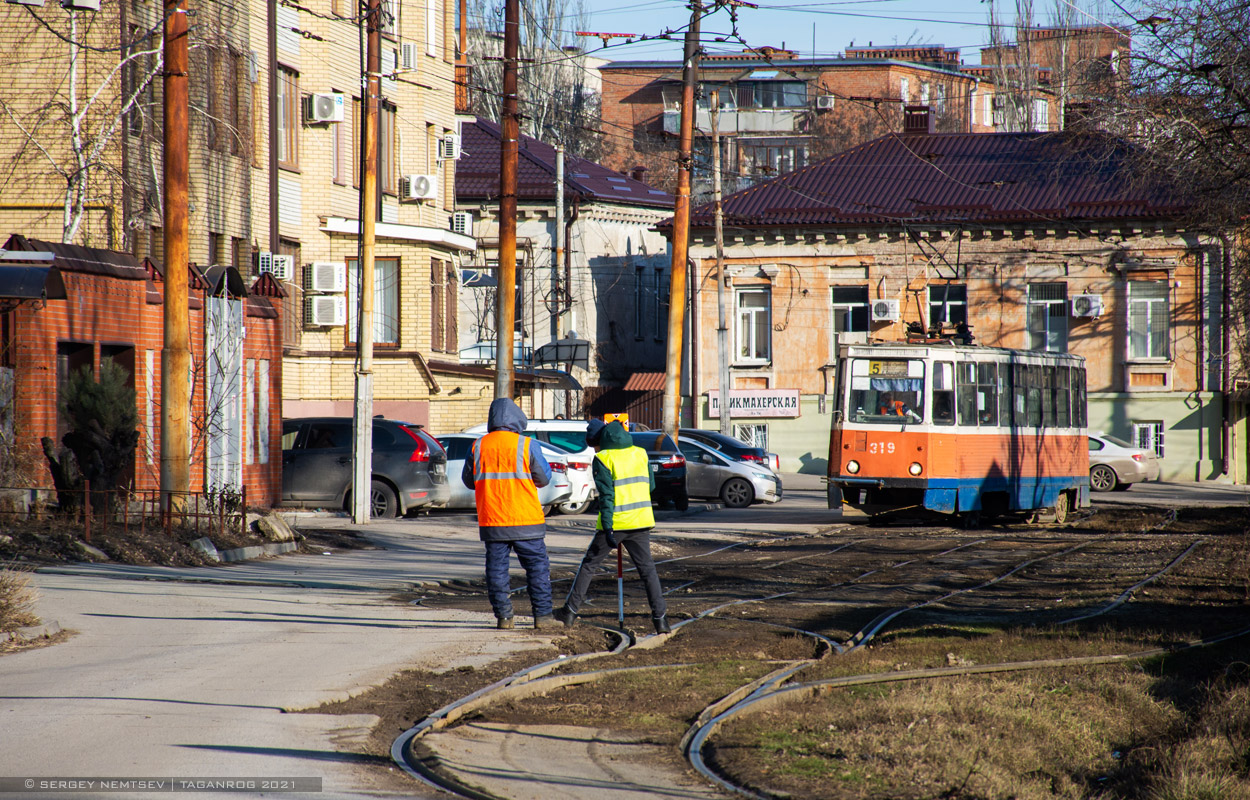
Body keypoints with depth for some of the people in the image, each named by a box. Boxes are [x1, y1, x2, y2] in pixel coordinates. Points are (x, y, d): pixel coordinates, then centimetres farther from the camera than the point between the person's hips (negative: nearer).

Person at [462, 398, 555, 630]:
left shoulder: (478, 447, 1)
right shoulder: (527, 446, -7)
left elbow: (468, 481, 11)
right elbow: (544, 478, 1)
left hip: (491, 521, 2)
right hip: (525, 520, -2)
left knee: (497, 567, 7)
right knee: (537, 566, 7)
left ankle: (503, 616, 4)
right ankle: (542, 614, 6)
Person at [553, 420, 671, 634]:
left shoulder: (603, 458, -6)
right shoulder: (640, 453, 10)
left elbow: (606, 495, -12)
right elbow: (650, 486, 17)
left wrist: (607, 528, -14)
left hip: (615, 521, -4)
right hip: (641, 521, 4)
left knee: (589, 564, 9)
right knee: (647, 568, 7)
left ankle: (570, 611, 12)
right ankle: (660, 617, -3)